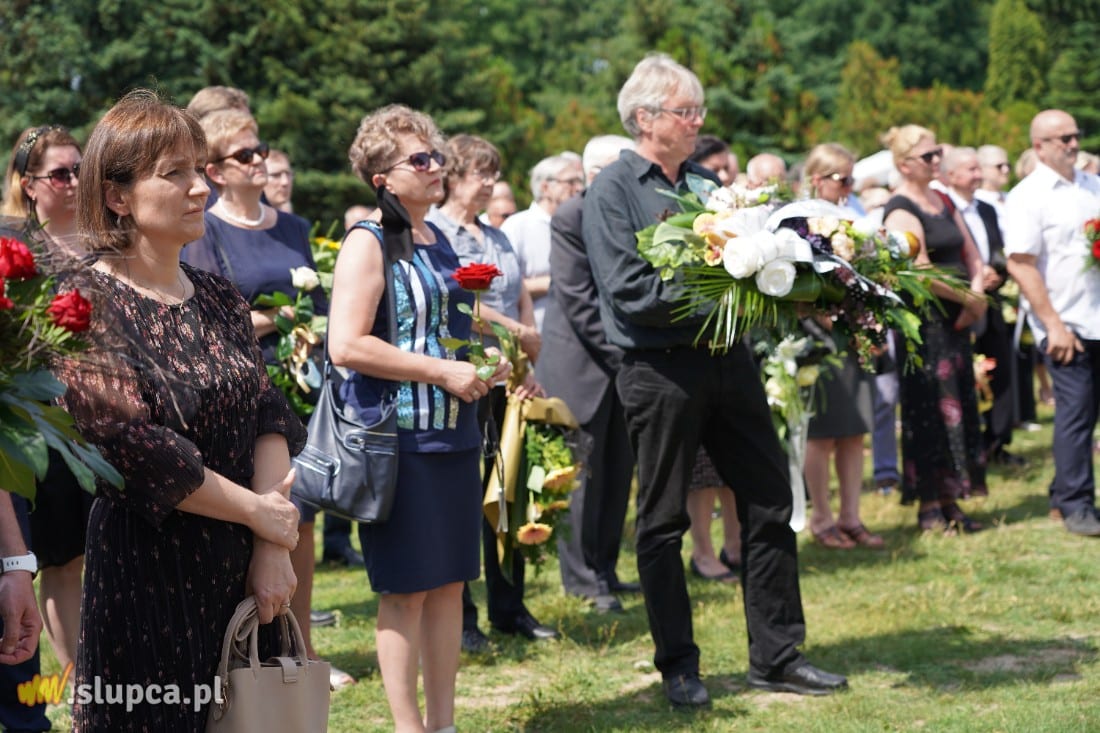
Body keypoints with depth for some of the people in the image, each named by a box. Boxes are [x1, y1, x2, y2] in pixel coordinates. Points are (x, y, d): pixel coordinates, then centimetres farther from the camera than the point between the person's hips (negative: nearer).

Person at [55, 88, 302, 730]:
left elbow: (268, 418, 1)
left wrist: (271, 549, -12)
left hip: (243, 574, 6)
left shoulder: (219, 299, 9)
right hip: (147, 574, -6)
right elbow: (139, 451, -18)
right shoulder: (86, 306, -11)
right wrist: (259, 514, -11)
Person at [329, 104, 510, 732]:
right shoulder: (369, 243, -9)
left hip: (455, 433, 8)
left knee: (450, 581, 10)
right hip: (400, 437, -8)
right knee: (407, 587, -3)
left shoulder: (439, 239, 14)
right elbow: (346, 345, -20)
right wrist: (442, 371, -18)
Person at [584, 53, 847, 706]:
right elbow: (631, 292, -17)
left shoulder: (705, 181, 13)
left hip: (727, 359, 7)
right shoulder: (612, 192, -7)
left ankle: (776, 656, 17)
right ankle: (679, 666, 16)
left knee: (770, 502, 7)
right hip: (661, 371, -6)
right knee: (663, 522, 4)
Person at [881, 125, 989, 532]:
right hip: (925, 322, -8)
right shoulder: (902, 210, -12)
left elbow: (972, 255, 15)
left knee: (958, 408, 10)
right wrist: (972, 300, -12)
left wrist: (977, 294, -4)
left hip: (956, 319, 8)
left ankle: (949, 501, 16)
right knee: (930, 410, -4)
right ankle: (929, 506, 2)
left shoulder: (943, 202, 14)